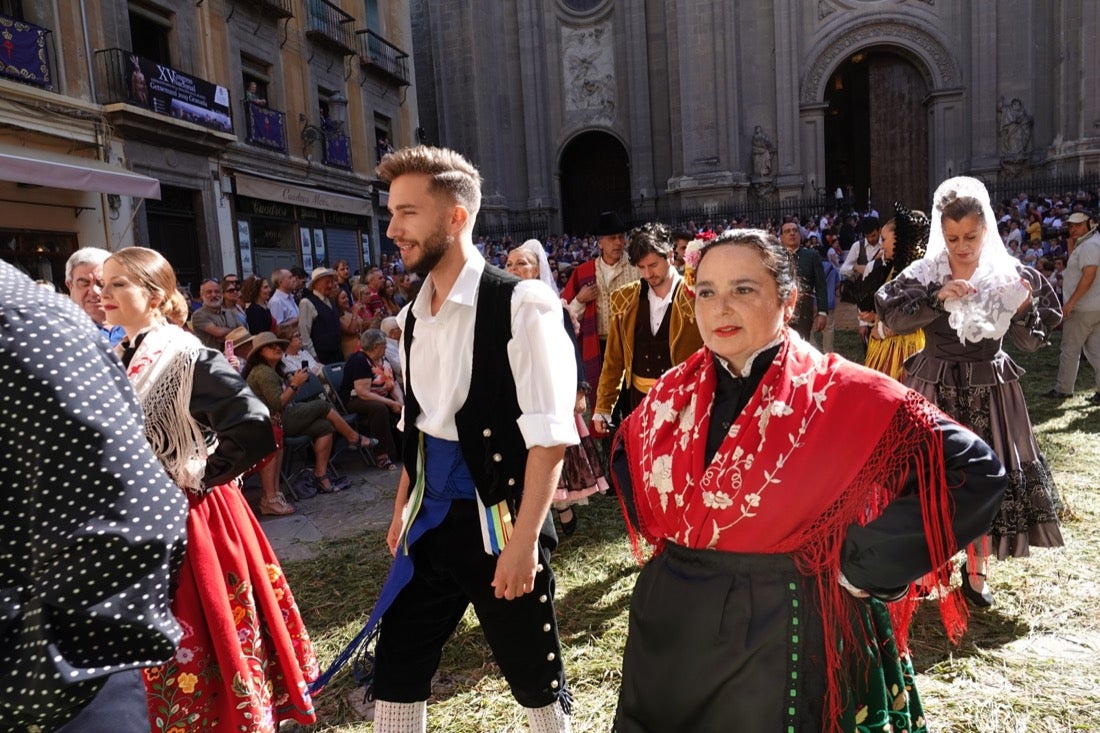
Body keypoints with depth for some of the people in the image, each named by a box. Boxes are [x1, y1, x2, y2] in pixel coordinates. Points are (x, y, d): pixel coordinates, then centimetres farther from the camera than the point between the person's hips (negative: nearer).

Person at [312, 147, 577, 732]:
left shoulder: (519, 306, -16)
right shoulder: (413, 317, 6)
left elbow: (548, 438, -18)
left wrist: (524, 540, -19)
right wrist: (402, 511, 16)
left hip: (499, 521, -6)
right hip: (430, 520, 7)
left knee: (534, 674, 13)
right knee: (396, 664, 15)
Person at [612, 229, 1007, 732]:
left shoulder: (839, 396, -14)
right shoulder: (675, 394, -1)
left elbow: (971, 470, -15)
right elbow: (627, 452, 19)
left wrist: (860, 564, -16)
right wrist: (656, 530, 6)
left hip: (782, 639, -4)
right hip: (669, 626, 5)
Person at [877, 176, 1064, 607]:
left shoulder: (1009, 276, -2)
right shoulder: (923, 274, -3)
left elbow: (1031, 343, -2)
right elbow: (892, 320, -15)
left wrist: (1024, 309, -20)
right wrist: (937, 297, -24)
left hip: (989, 391, 1)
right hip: (934, 388, 0)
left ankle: (976, 570, 26)